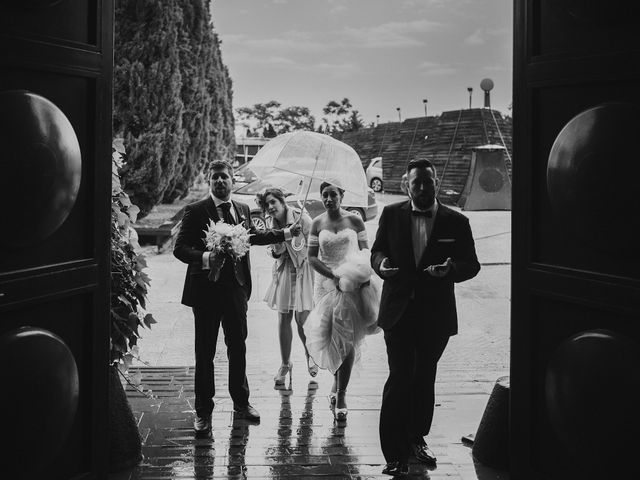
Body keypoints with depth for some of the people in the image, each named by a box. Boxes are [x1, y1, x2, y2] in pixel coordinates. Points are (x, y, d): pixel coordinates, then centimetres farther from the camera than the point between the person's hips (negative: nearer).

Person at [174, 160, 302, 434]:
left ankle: (241, 403, 31)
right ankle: (203, 411, 15)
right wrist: (206, 258, -31)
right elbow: (180, 248, -14)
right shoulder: (196, 211, -8)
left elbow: (251, 236, 28)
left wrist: (286, 234, 31)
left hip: (237, 288, 5)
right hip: (206, 288, -5)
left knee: (238, 346, 15)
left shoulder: (243, 210, 9)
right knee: (205, 351, 3)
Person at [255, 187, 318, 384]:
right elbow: (276, 253, 4)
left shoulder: (301, 218, -17)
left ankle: (310, 355, 24)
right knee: (283, 319, 3)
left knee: (302, 319, -5)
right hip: (283, 270, 4)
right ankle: (285, 364, 18)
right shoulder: (270, 222, -2)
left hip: (303, 270, -4)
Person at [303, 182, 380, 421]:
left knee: (347, 339, -5)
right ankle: (337, 382, 30)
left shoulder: (354, 221, 1)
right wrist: (333, 276, -13)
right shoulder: (317, 223, 4)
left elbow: (366, 251, 5)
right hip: (326, 283, 2)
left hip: (353, 285, -1)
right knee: (329, 337, 3)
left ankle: (340, 394, 3)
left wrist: (365, 271, -16)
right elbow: (312, 257, 1)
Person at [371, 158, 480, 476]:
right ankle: (395, 454, -2)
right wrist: (381, 262, -13)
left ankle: (417, 438, 33)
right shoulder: (391, 214, 1)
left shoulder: (456, 222, -2)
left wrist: (450, 268, -21)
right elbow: (377, 249, 10)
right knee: (399, 378, -6)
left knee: (424, 378, 15)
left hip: (436, 315, 1)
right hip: (398, 311, -1)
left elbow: (471, 265, 0)